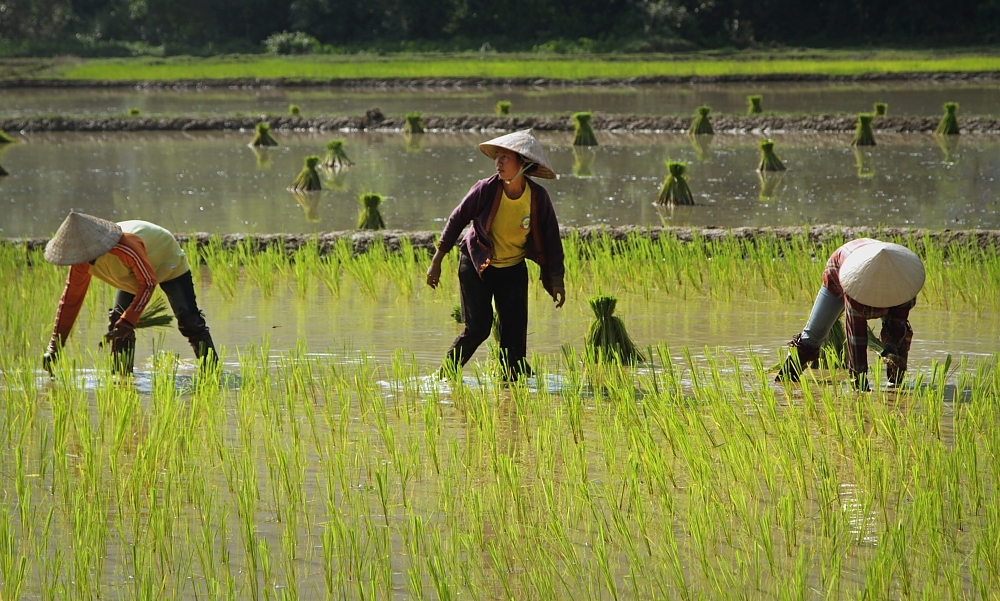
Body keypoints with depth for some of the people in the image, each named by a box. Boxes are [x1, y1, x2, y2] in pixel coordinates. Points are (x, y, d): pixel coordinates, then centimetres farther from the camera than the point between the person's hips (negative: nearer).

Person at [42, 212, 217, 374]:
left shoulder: (126, 248, -46)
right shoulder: (82, 262, -24)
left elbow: (148, 284, -36)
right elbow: (70, 299, -16)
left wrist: (128, 322, -41)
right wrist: (54, 346, -18)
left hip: (168, 261, -6)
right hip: (132, 274, 6)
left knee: (189, 321, -10)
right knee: (118, 321, -6)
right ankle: (122, 375, 1)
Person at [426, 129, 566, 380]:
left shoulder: (538, 197, -14)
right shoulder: (485, 190, -19)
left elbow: (551, 238, -4)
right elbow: (457, 221, -7)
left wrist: (557, 280, -5)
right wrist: (437, 262, -5)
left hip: (513, 270, 3)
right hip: (476, 266, -3)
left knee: (515, 330, -4)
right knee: (477, 328, -10)